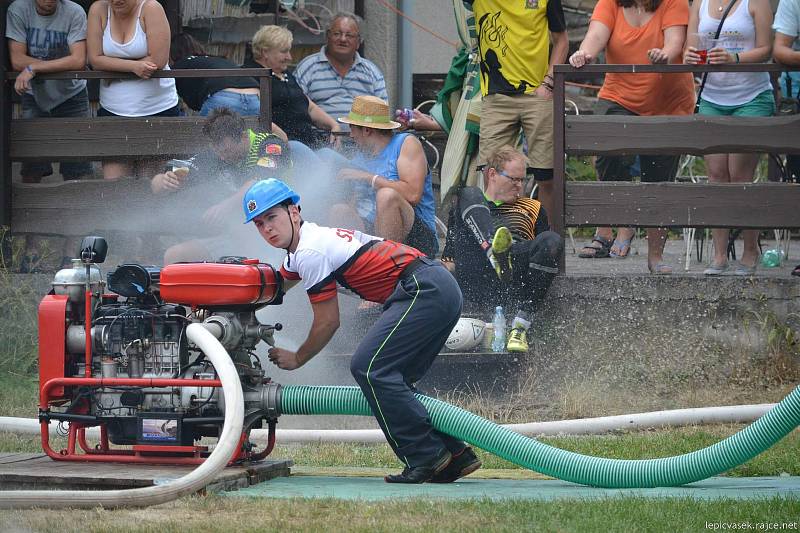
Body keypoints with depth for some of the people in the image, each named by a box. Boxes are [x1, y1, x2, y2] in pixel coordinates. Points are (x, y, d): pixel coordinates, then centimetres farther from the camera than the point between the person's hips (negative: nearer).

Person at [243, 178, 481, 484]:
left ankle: (426, 457, -15)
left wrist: (296, 359, 12)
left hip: (424, 291, -10)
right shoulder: (303, 245, 21)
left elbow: (328, 323, -5)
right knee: (390, 379, 12)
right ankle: (455, 456, 8)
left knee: (370, 368, -15)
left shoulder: (311, 252, -10)